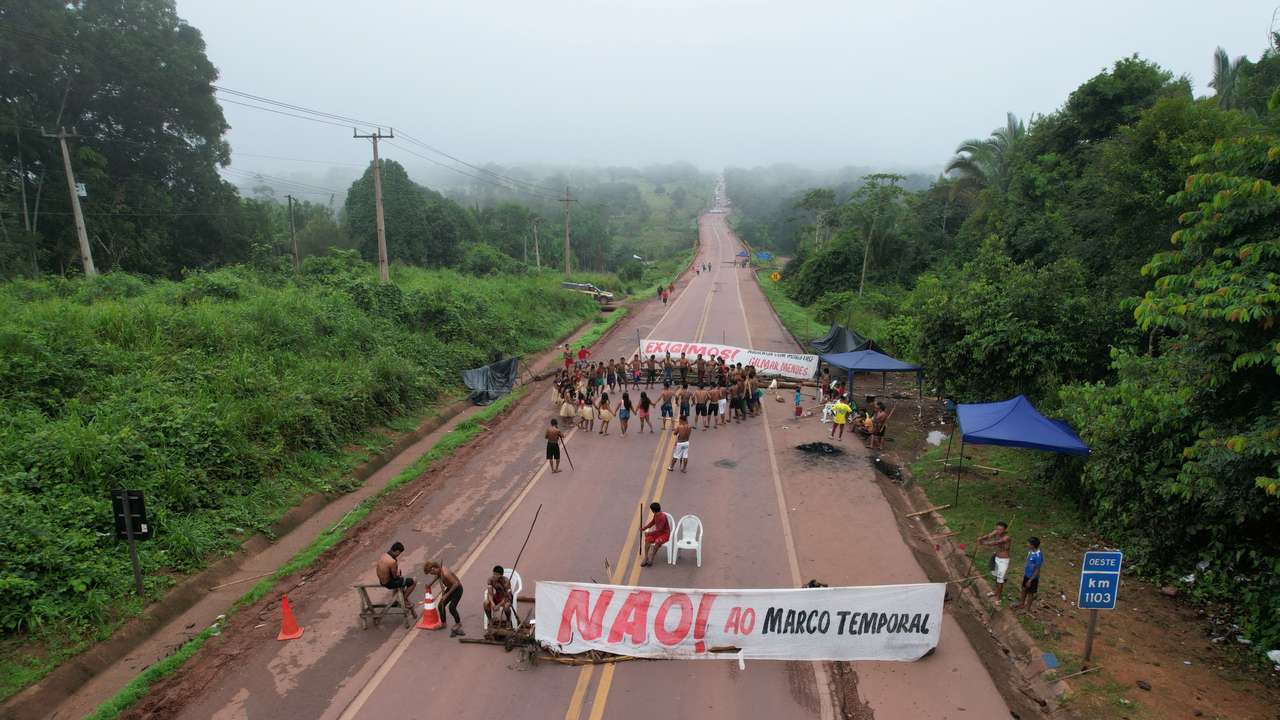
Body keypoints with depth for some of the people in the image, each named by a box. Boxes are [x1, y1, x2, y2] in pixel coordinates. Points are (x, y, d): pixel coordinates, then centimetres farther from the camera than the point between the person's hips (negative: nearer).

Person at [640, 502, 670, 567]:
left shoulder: (663, 517, -25)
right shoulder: (655, 515, 1)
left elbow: (659, 529, -27)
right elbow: (652, 523, 18)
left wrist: (649, 533, -23)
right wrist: (644, 528, 6)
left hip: (665, 534, -8)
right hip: (657, 532, 8)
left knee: (657, 542, -35)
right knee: (647, 539, -18)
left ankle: (651, 559, -19)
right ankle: (646, 558, -18)